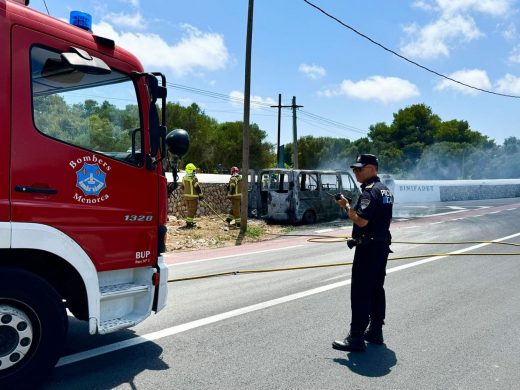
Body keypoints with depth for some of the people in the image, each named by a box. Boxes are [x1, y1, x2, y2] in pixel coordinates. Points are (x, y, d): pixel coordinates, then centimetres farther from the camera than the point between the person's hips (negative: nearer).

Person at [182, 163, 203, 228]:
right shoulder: (194, 178, -19)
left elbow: (183, 186, 14)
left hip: (186, 195, 7)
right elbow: (197, 188, -17)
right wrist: (201, 195, -6)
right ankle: (189, 222, 0)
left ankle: (189, 220, 28)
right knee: (192, 210, 0)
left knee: (189, 209, 20)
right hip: (193, 196, -7)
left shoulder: (184, 177, 4)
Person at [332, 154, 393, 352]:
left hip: (368, 248, -10)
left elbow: (361, 221, -25)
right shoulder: (385, 190, 15)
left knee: (360, 292, -6)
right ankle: (375, 331, 25)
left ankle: (356, 337, -3)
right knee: (377, 289, 15)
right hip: (382, 245, 10)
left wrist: (347, 206, -11)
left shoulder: (369, 191, -17)